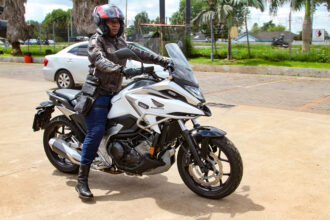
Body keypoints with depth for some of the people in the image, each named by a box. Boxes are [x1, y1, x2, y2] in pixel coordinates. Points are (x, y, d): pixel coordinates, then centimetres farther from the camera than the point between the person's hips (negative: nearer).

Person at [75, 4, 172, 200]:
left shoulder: (120, 42, 18)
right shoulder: (96, 41, -6)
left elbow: (140, 54, 13)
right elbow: (100, 61, -25)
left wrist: (163, 61, 2)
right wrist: (122, 70, -41)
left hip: (116, 92, 8)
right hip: (98, 93, -8)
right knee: (96, 132, -19)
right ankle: (82, 181, -15)